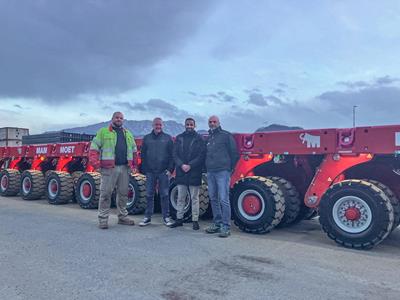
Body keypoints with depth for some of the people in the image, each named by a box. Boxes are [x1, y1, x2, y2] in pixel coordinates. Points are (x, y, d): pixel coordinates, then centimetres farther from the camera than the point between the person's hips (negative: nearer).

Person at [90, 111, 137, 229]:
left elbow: (134, 150, 24)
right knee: (105, 193, -2)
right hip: (109, 168, -5)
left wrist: (133, 164, 16)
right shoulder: (103, 132, 4)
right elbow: (94, 147, -1)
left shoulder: (128, 134, 19)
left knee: (123, 193, 11)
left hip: (124, 168, 5)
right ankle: (103, 219, 7)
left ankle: (122, 217, 23)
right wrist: (95, 162, -12)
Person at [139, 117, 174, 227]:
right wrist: (144, 169, 1)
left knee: (164, 195, 3)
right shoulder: (147, 138, 11)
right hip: (150, 171, 2)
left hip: (164, 171, -2)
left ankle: (166, 217, 11)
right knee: (149, 195, 6)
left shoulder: (168, 138, 6)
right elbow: (143, 155, 10)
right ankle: (147, 217, 15)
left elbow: (172, 155, 2)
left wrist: (170, 169, -7)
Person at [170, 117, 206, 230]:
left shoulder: (199, 138, 0)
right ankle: (179, 219, 22)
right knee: (180, 198, 11)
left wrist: (190, 165, -15)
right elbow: (175, 154, 5)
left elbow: (201, 155, -7)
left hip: (194, 173, -3)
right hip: (181, 172, 3)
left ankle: (195, 220, 12)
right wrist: (182, 165, -11)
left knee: (194, 198, 4)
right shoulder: (179, 138, 9)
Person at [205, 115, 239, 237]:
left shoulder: (226, 135, 1)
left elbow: (234, 153, -1)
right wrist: (207, 168, 15)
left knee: (223, 199, -9)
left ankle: (226, 227, -4)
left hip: (222, 172, -7)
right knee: (213, 199, 11)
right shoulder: (208, 138, 19)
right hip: (210, 173, 7)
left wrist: (230, 168, 0)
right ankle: (217, 224, 21)